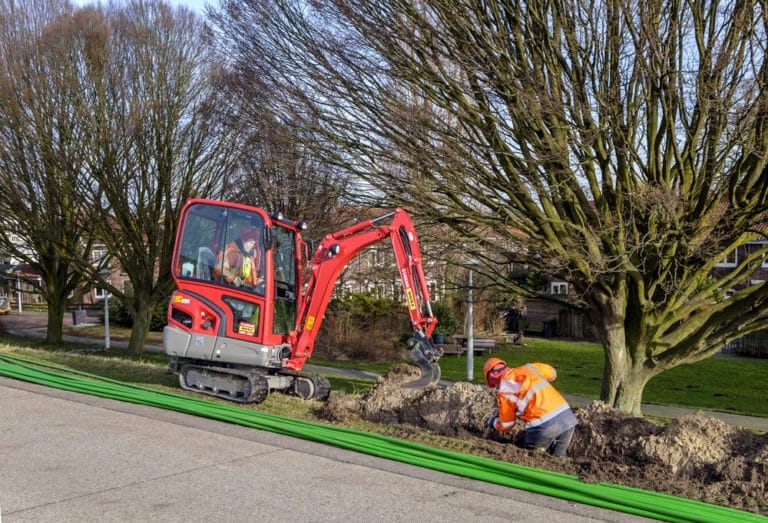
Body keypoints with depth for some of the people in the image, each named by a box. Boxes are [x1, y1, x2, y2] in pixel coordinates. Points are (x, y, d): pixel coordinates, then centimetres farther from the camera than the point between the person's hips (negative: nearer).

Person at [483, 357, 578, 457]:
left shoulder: (504, 391, 3)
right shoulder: (528, 368, 17)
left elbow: (506, 425, 13)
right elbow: (552, 372, 36)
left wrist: (492, 422, 34)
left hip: (544, 425, -5)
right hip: (568, 417, 6)